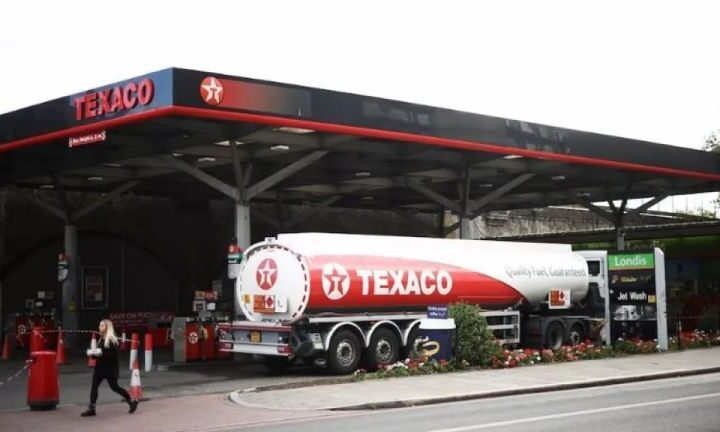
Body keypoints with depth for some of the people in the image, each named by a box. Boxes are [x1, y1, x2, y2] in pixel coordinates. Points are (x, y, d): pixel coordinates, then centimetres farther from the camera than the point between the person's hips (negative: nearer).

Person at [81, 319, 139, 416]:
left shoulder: (112, 339, -14)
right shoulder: (102, 338, 11)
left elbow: (112, 354, -22)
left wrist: (100, 354, -26)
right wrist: (94, 353, -3)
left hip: (110, 368, -8)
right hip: (100, 367, 8)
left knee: (114, 387, 0)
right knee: (94, 386, 0)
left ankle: (132, 401, 17)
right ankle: (91, 408, 2)